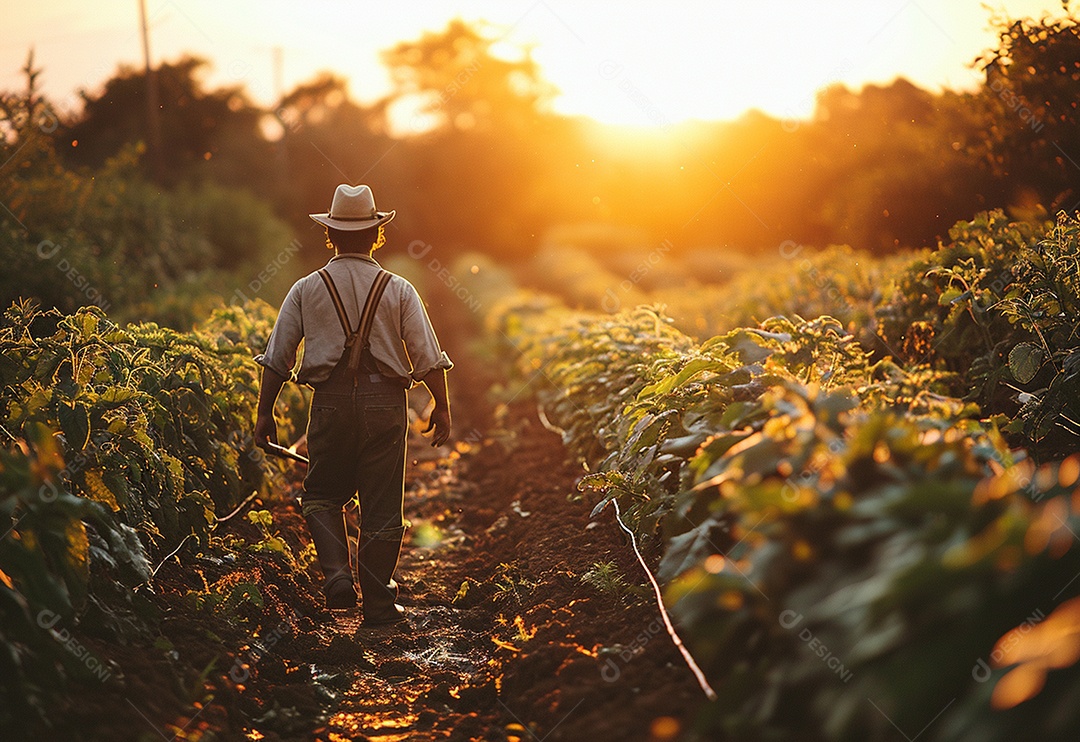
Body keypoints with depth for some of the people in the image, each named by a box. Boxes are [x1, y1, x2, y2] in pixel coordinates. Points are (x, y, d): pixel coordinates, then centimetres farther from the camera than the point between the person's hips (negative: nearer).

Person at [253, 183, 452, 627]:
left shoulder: (307, 289, 3)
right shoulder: (398, 290, 0)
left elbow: (277, 358, 3)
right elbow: (428, 357, -2)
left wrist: (265, 412, 11)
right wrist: (441, 408, 8)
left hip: (331, 400, 1)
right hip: (385, 401, 0)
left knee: (322, 495, 19)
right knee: (381, 507, 7)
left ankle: (337, 575, -1)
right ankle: (378, 604, 12)